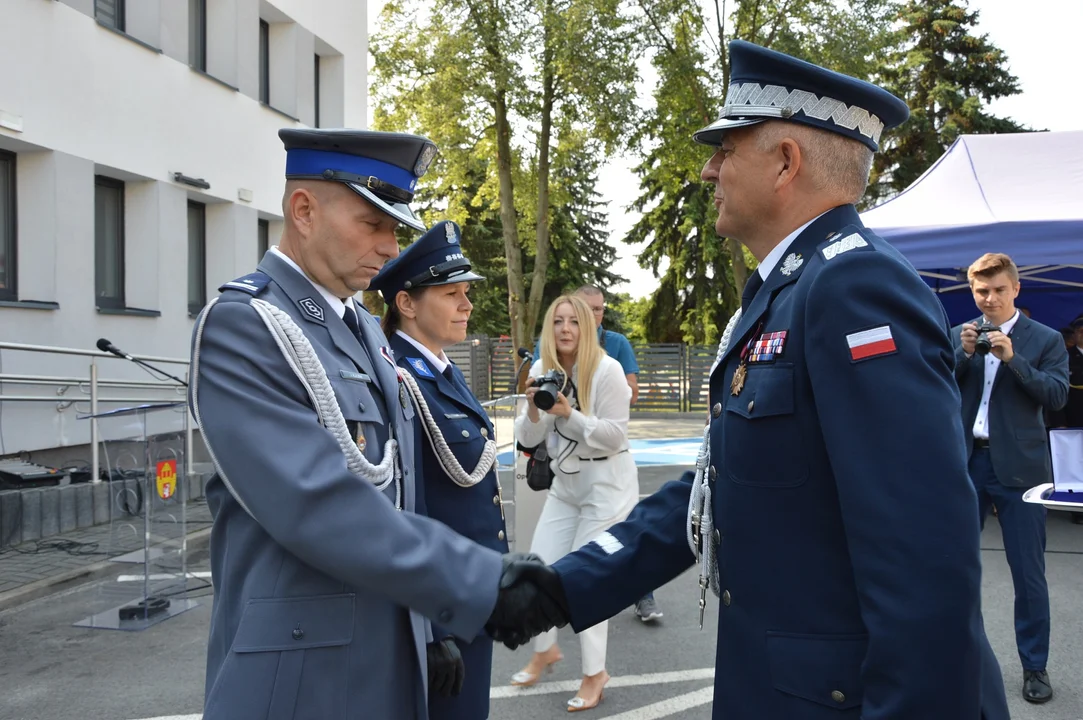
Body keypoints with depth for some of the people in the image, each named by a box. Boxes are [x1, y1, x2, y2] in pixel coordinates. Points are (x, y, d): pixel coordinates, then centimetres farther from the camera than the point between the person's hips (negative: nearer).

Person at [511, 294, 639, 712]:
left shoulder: (607, 370, -18)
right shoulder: (541, 370, -1)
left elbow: (616, 436, -19)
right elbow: (527, 439, 0)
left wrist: (570, 414, -29)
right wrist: (534, 410, -20)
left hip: (608, 486, -6)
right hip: (565, 483, 6)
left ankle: (595, 673, 13)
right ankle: (546, 650, 33)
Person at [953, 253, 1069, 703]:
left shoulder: (1045, 340, 0)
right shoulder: (958, 336, 7)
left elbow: (1057, 396, -10)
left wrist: (1012, 357, -19)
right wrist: (964, 354, -13)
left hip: (1019, 467, -3)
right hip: (965, 463, 3)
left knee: (1029, 574, 4)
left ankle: (1035, 666, 18)